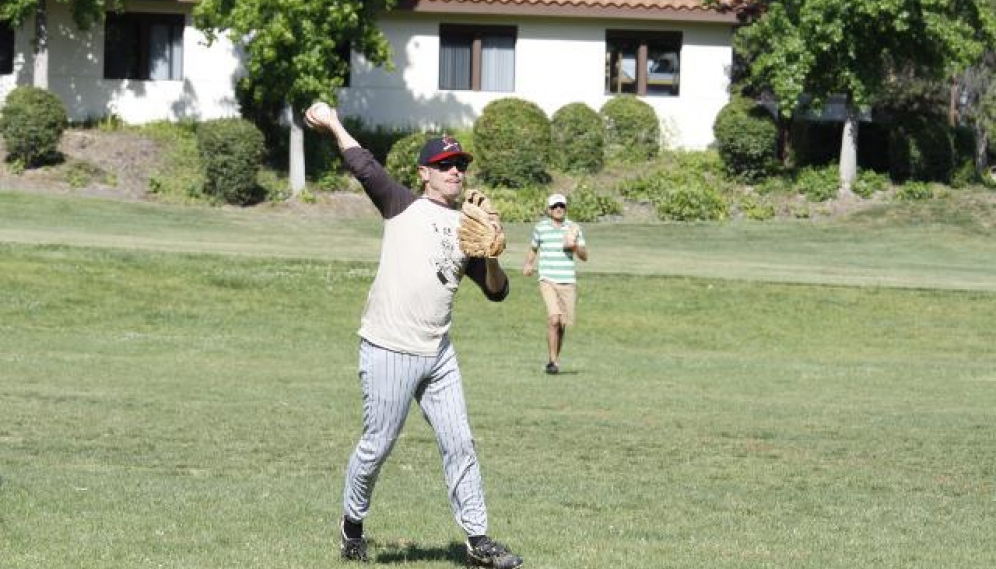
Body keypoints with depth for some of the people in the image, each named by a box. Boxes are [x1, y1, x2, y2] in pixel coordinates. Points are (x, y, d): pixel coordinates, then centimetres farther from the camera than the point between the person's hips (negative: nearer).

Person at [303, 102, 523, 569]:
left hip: (438, 355, 5)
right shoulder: (403, 206, 3)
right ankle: (352, 522, 23)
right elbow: (363, 165, -6)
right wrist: (332, 124, 0)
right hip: (388, 351, -5)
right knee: (377, 445, 1)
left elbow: (497, 291, 11)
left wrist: (490, 257, -7)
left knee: (459, 444, 3)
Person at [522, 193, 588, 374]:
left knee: (563, 324, 5)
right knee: (554, 318, -20)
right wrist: (528, 264, 9)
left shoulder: (574, 228, 7)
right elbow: (533, 249, 24)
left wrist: (574, 246, -11)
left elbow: (584, 256, 8)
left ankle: (555, 359, 24)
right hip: (547, 280, -2)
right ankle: (553, 360, -14)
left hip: (568, 282, 2)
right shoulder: (540, 228, 7)